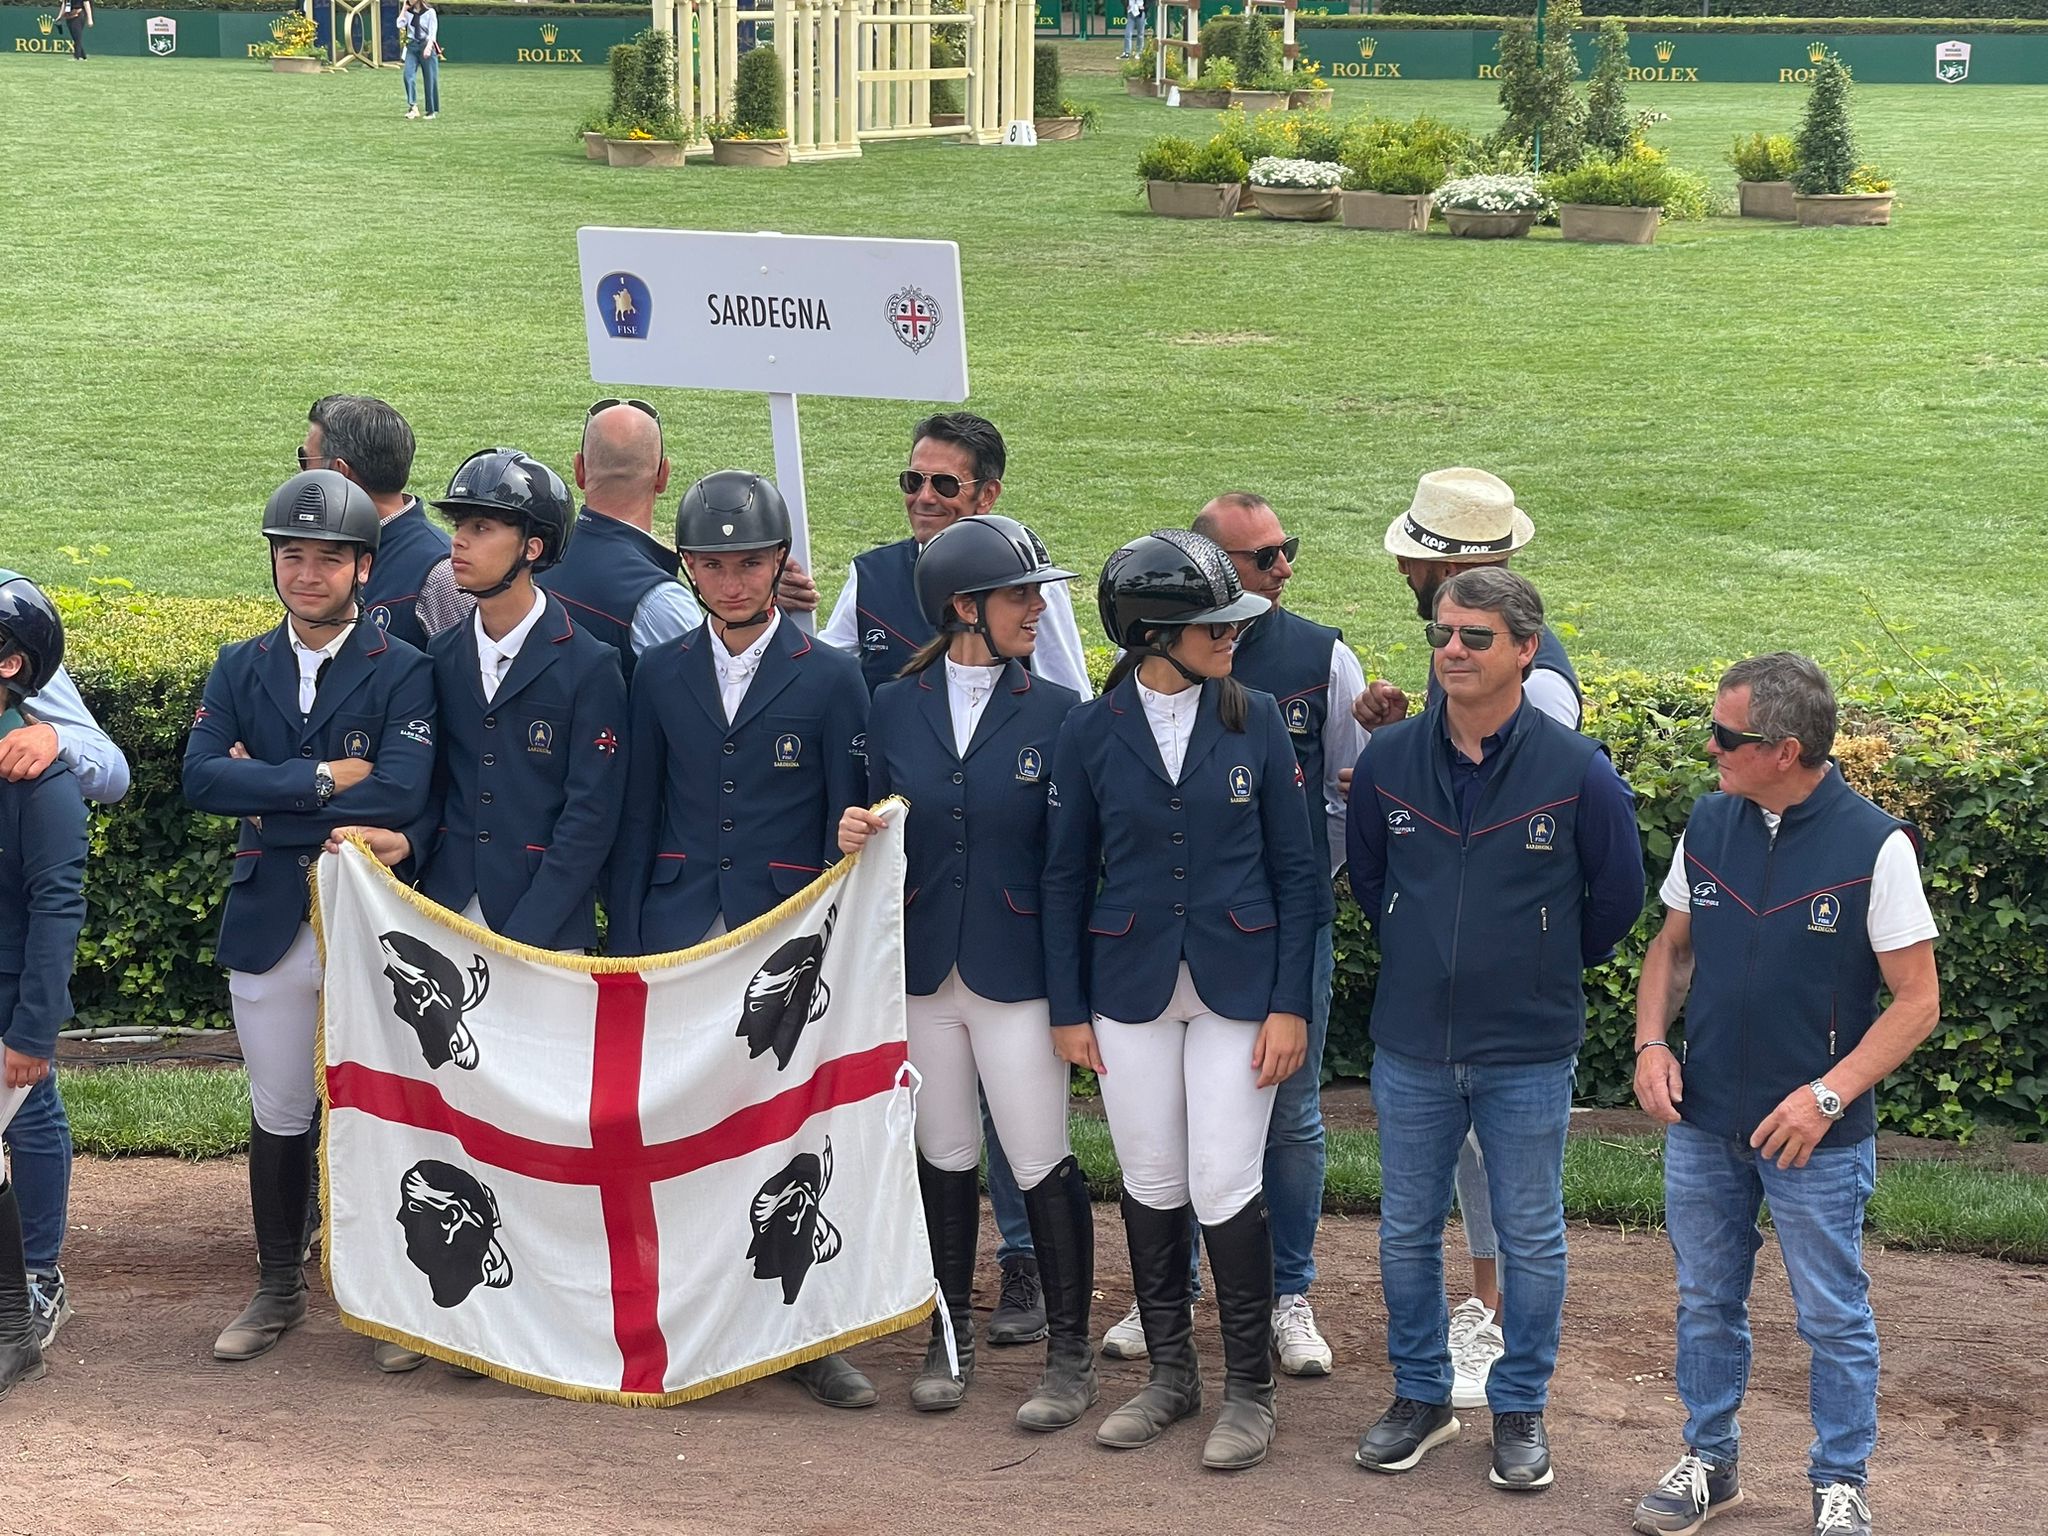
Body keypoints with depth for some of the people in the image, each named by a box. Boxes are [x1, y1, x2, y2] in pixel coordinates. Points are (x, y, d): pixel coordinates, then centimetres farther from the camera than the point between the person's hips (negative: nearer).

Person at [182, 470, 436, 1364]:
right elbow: (200, 779, -9)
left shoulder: (404, 673, -5)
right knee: (279, 1116, 12)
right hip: (269, 926, 3)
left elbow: (400, 796, -20)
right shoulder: (238, 670, 7)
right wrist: (321, 779, -18)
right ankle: (279, 1290, 24)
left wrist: (269, 793, -14)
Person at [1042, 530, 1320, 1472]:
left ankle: (1248, 1389, 9)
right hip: (1131, 988, 1)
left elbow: (1294, 869, 1)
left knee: (1226, 1188, -4)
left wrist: (1289, 1003, -5)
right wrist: (1068, 1007, 3)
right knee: (1150, 1184, 8)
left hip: (1236, 986, -1)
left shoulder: (1255, 722, -2)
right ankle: (1170, 1373, 24)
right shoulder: (1090, 733, -1)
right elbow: (1067, 876, 5)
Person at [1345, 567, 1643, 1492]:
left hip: (1528, 1052, -3)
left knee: (1530, 1240, 8)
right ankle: (1420, 1396, 28)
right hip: (1411, 1044, 3)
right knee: (1407, 1232, 12)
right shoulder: (1388, 759, -4)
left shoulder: (1576, 771, -12)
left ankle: (1521, 1409, 22)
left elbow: (1616, 896, 3)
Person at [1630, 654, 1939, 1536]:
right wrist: (1653, 1041, -4)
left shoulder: (1874, 846, -15)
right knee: (1706, 1302, 16)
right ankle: (1709, 1462, 32)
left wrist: (1829, 1094, -20)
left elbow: (1917, 1000, -11)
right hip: (1702, 1123, 5)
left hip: (1816, 1134, -4)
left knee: (1833, 1317, 7)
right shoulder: (1708, 825, 0)